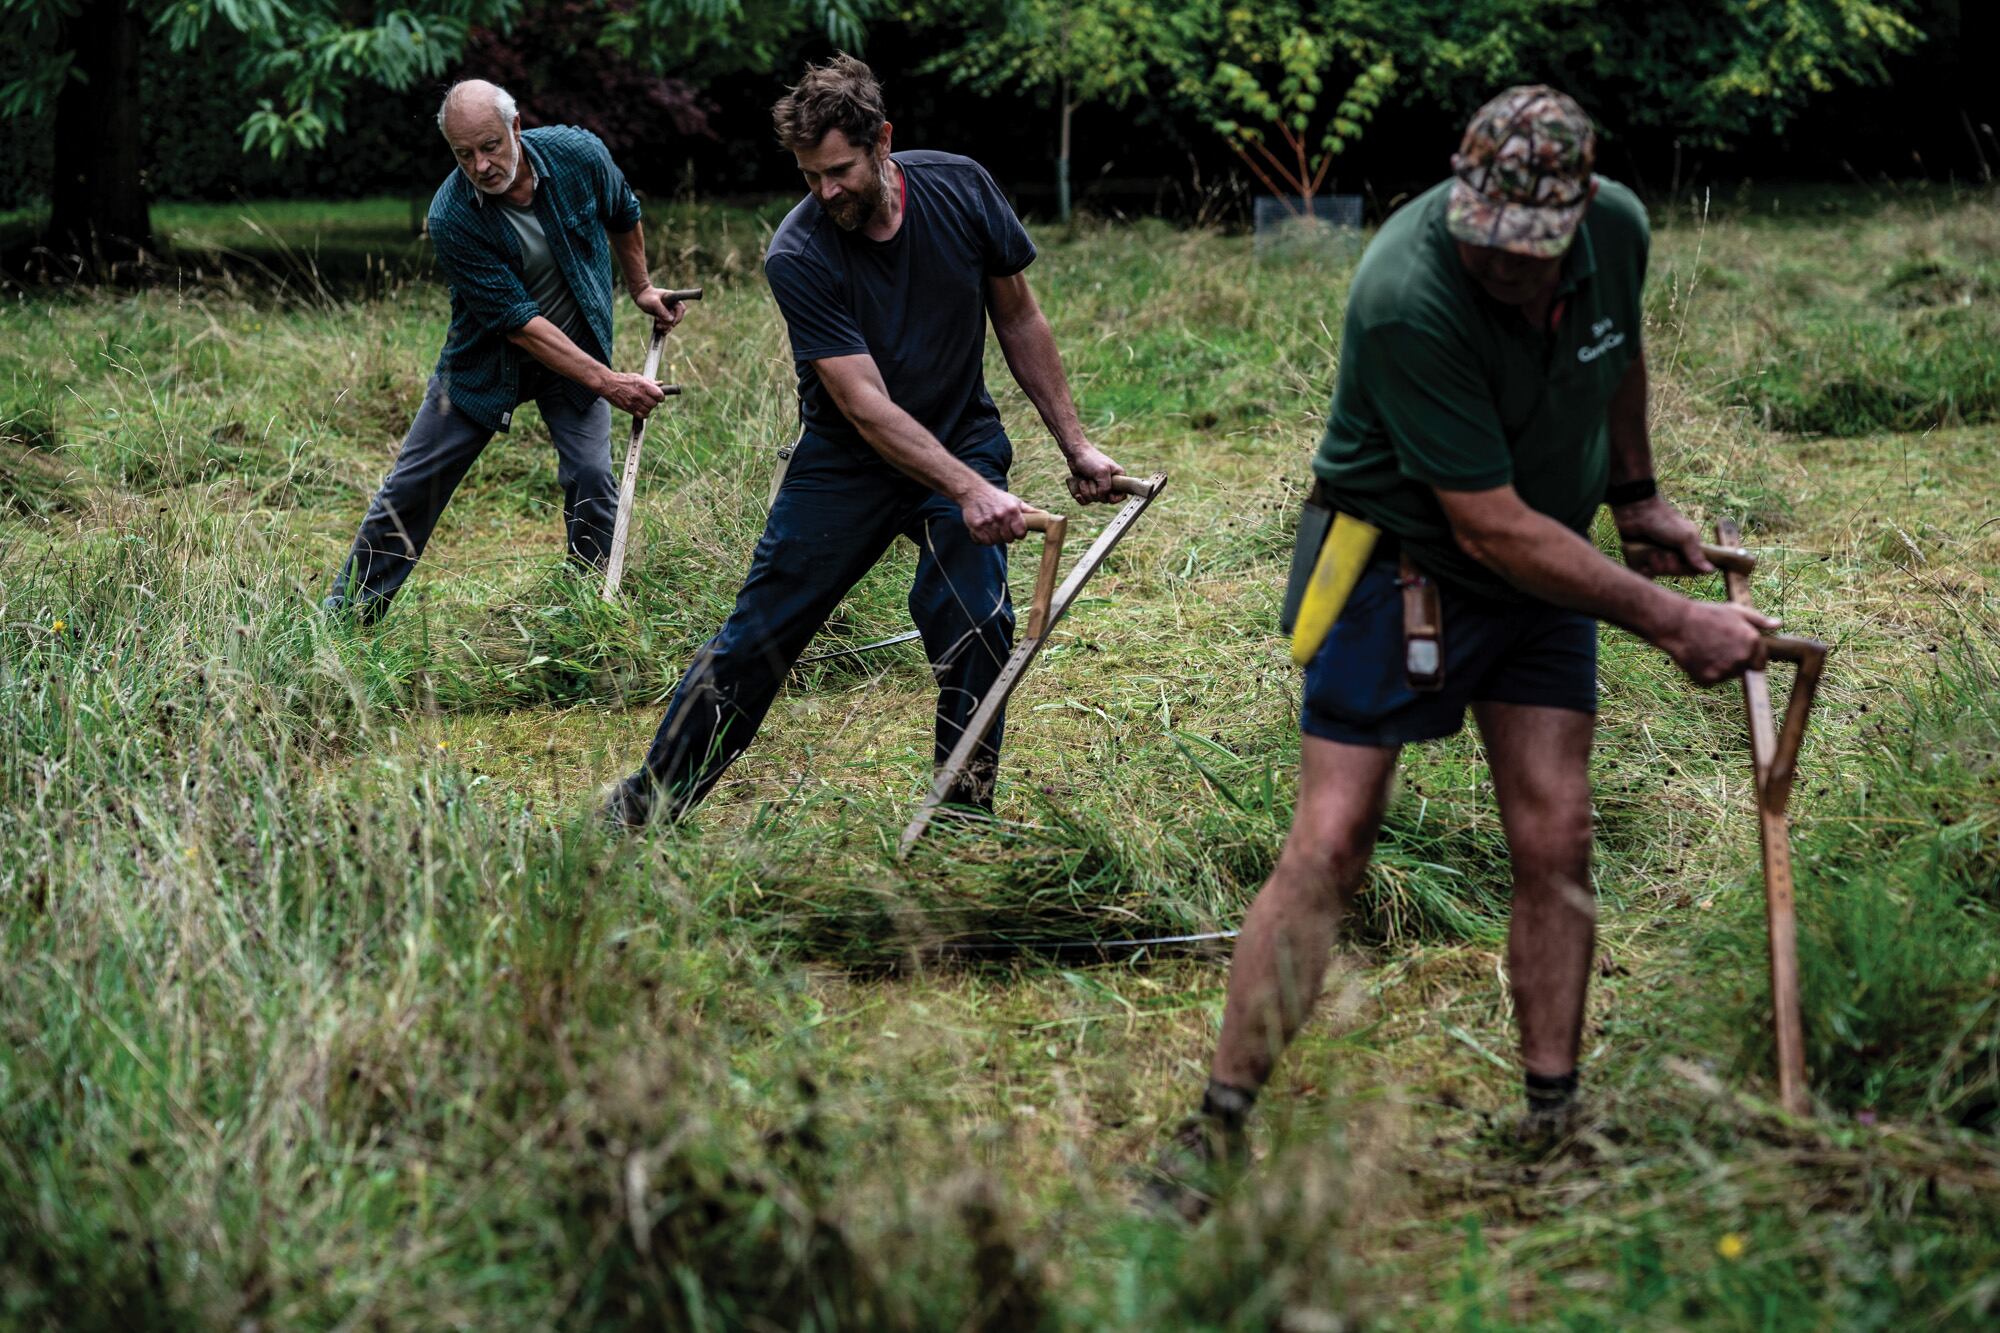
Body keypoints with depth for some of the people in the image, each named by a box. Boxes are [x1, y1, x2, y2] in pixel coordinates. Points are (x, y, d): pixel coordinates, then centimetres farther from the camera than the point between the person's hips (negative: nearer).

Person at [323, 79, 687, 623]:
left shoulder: (579, 154, -21)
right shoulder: (451, 217, -29)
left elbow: (624, 215, 5)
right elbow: (517, 321, -30)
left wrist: (640, 288, 13)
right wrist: (607, 382, -34)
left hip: (576, 352, 2)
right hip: (487, 356, -1)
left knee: (591, 477, -14)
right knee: (411, 486, 2)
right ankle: (346, 613, 16)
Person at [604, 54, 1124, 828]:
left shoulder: (961, 188, -12)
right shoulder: (797, 256, -22)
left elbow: (1018, 321, 2)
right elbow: (865, 404, -27)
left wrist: (1074, 445, 2)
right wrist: (969, 490, -37)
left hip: (962, 441, 2)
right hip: (845, 463, -1)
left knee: (973, 628, -18)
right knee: (759, 634, 1)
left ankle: (965, 823, -2)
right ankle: (645, 807, 15)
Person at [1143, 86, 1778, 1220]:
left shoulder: (1620, 226, -11)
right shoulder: (1410, 297, -32)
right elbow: (1493, 529, -29)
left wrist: (1637, 495, 21)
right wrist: (1672, 622, -24)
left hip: (1548, 562, 6)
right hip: (1402, 563, -5)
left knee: (1557, 847, -2)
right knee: (1329, 849, -9)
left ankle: (1555, 1121, 7)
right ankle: (1219, 1132, -2)